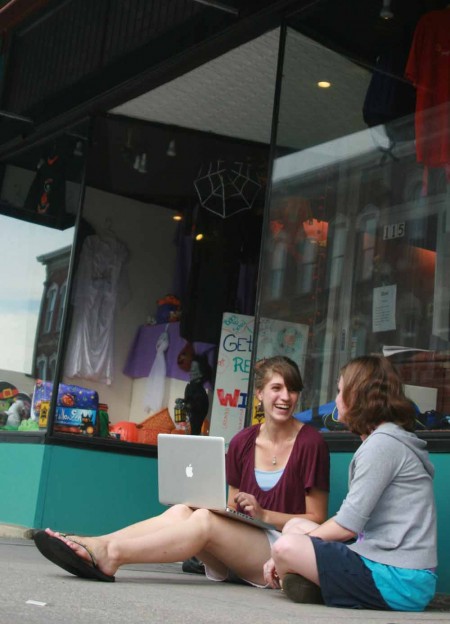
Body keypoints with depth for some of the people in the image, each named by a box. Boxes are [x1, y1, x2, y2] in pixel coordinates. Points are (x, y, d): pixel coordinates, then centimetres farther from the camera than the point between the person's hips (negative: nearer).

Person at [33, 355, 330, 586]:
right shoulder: (243, 442, 8)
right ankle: (96, 545, -37)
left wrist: (263, 514, -17)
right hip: (238, 544, 5)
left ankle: (112, 554, -36)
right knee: (181, 511, -23)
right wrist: (220, 507, -10)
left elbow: (317, 520, -4)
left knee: (205, 520, -29)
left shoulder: (311, 443, -6)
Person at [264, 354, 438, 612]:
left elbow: (347, 526, -17)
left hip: (400, 581, -11)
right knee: (294, 526, 14)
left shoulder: (383, 444, -13)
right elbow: (353, 522, 16)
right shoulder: (393, 440, 19)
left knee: (287, 547, -22)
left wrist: (293, 549, -1)